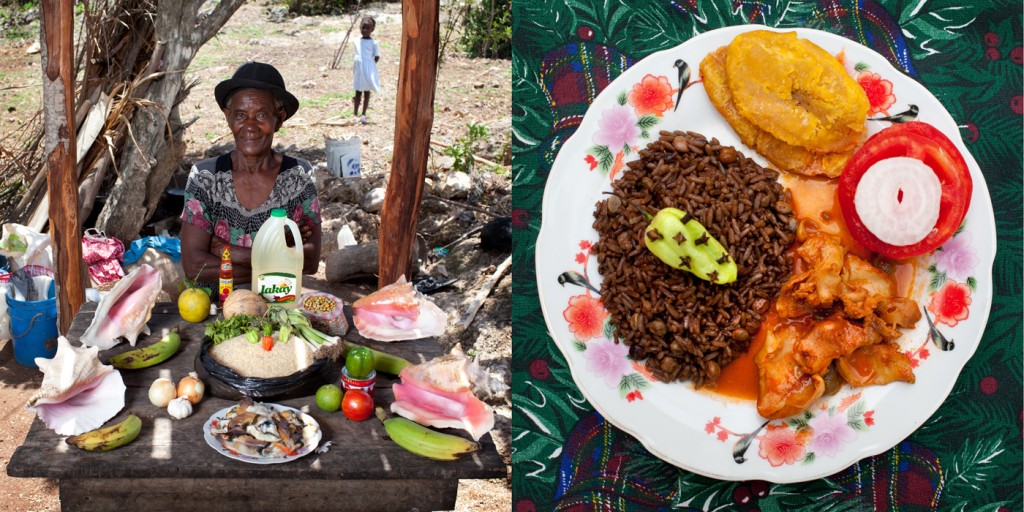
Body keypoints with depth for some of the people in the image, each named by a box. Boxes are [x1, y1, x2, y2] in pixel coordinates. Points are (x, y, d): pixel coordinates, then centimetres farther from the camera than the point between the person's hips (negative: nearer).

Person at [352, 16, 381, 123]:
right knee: (358, 92, 10)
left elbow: (377, 57, -3)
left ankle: (363, 115, 5)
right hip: (358, 70, 4)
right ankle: (355, 114, 15)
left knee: (366, 92, 2)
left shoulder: (373, 43, -4)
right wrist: (354, 69, 11)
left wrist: (369, 66, -8)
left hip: (368, 71, -4)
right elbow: (356, 56, 16)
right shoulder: (357, 42, 10)